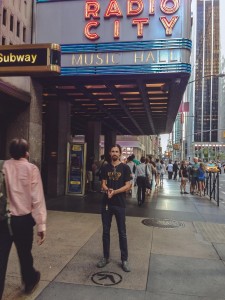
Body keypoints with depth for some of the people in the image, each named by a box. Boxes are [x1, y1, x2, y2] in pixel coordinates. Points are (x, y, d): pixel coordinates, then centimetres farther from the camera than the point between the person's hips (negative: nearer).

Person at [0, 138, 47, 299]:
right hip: (23, 219, -1)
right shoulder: (31, 168, -9)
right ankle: (30, 282, 43)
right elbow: (37, 198, -13)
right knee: (24, 253, 19)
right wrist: (41, 224, -10)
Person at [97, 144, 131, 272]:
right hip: (106, 203, 3)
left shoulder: (125, 168, -3)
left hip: (120, 204, -3)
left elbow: (127, 186, -8)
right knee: (106, 231, 11)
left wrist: (114, 192, -21)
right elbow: (103, 184, 6)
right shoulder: (106, 167, 7)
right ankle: (106, 257, 26)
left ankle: (125, 260, 16)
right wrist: (107, 189, -16)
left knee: (122, 233, 4)